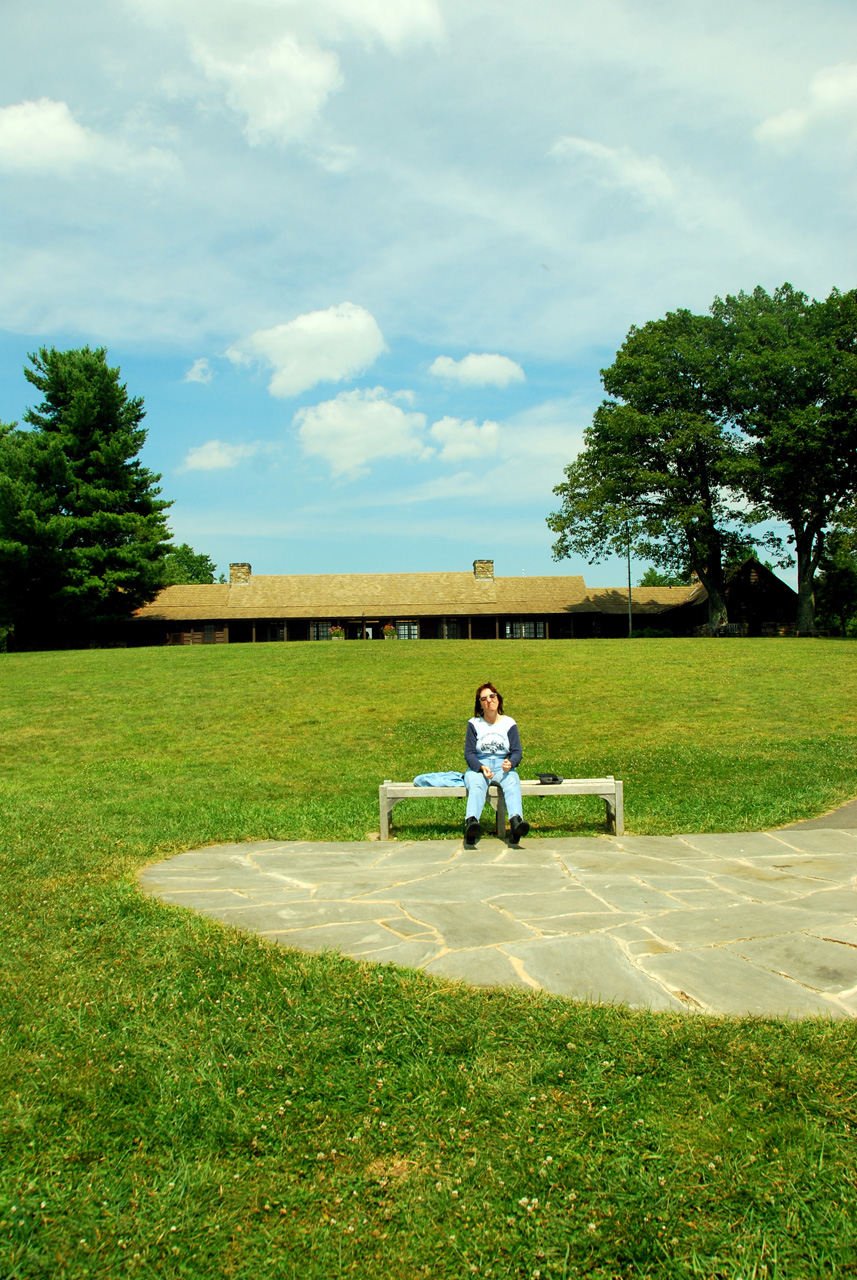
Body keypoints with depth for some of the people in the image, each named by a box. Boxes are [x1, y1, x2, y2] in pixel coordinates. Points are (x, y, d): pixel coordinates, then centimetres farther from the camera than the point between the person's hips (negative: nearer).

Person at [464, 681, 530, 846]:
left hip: (503, 766, 1)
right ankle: (471, 821, -61)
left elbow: (517, 751, 6)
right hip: (478, 766, -1)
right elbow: (469, 753, 2)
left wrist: (510, 763, -19)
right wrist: (482, 767, -19)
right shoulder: (474, 724, 8)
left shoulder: (509, 723, 12)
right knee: (476, 785, -36)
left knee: (513, 783, -34)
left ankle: (516, 821, -58)